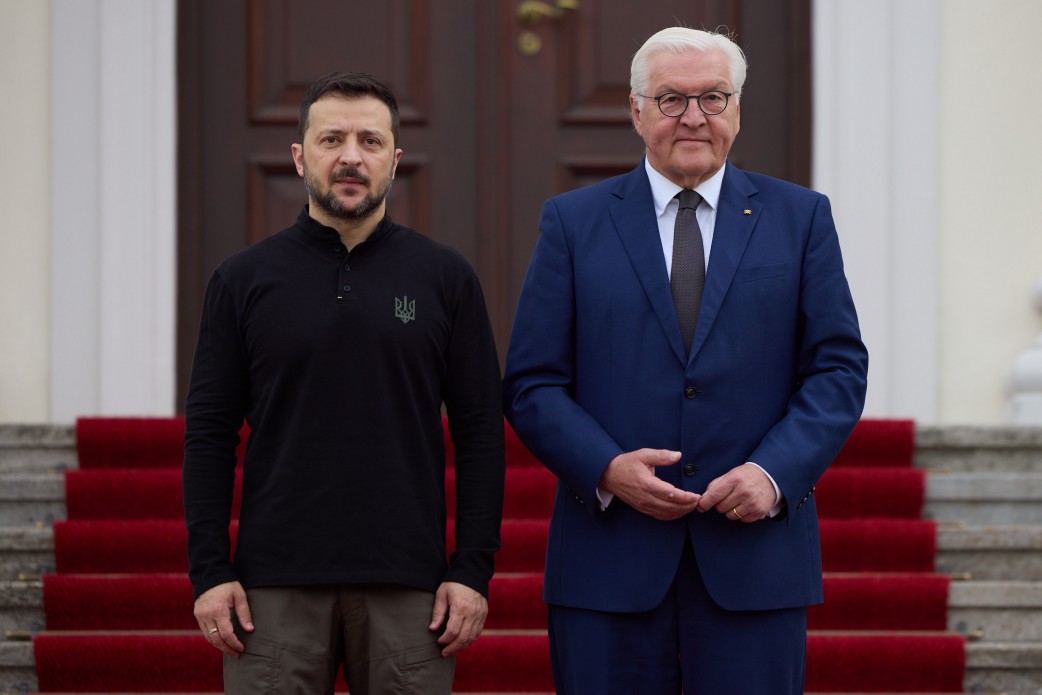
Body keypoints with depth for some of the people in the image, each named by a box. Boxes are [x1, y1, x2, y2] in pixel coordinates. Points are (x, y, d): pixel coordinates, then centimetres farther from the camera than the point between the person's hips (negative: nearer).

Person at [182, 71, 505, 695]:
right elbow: (210, 433, 6)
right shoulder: (245, 280, 7)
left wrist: (474, 570, -2)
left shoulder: (445, 277, 7)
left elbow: (481, 430, 5)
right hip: (276, 584, 0)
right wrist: (209, 572, -2)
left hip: (406, 585, 0)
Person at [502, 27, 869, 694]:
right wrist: (606, 469, -13)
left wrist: (775, 473, -11)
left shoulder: (801, 218, 10)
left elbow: (839, 368, 4)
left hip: (755, 555, 0)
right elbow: (532, 383, 4)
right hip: (609, 562, 0)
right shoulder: (572, 222, 8)